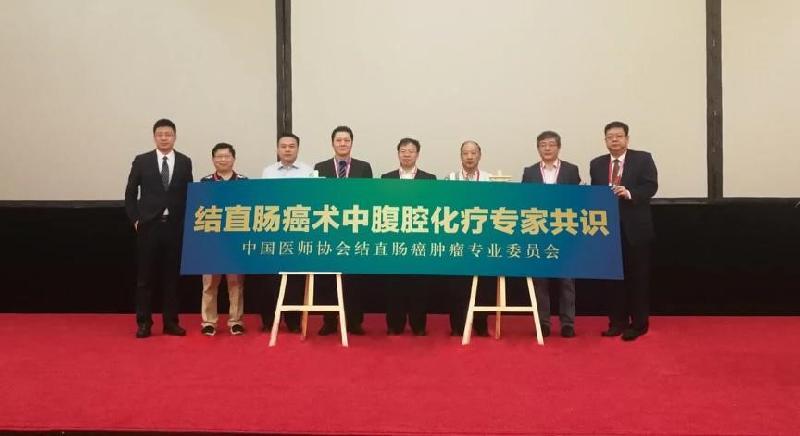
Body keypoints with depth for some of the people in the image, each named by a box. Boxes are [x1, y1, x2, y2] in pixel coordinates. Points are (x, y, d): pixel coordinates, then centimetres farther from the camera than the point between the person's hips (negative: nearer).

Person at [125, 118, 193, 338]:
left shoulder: (185, 162, 6)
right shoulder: (142, 161, 4)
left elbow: (189, 194, 7)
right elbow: (130, 193, 6)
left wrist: (186, 221, 1)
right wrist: (135, 219, -1)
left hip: (175, 226, 1)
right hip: (148, 225, -1)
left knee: (172, 276, 6)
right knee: (145, 276, 3)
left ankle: (170, 322, 14)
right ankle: (144, 322, 11)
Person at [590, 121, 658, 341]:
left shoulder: (643, 159, 0)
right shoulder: (597, 164, 11)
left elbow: (651, 186, -10)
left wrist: (629, 194, -26)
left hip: (635, 228, -3)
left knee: (638, 276, 3)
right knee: (613, 276, 8)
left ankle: (638, 323, 11)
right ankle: (617, 322, 16)